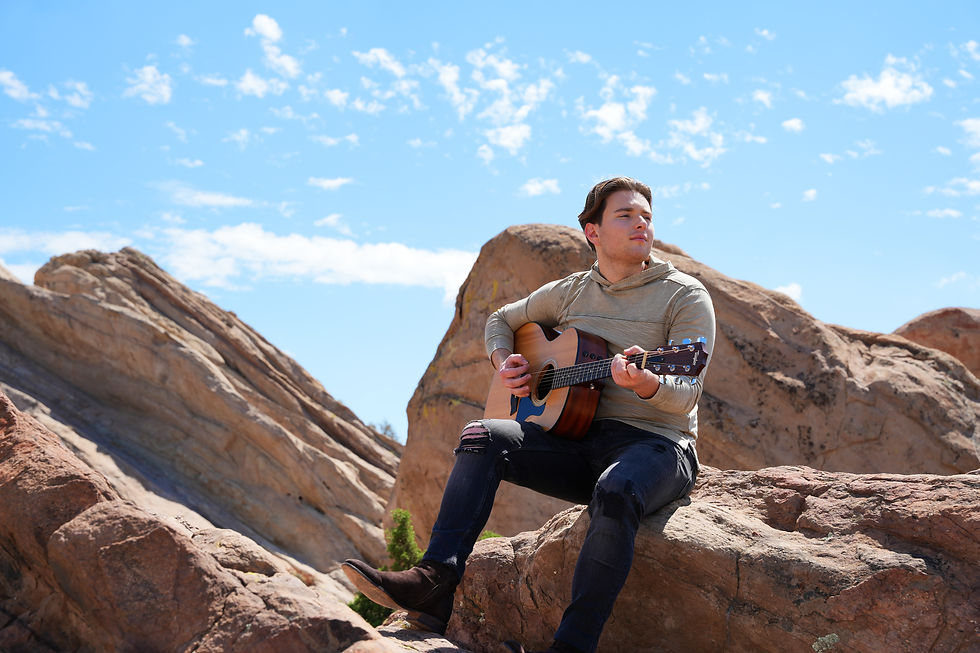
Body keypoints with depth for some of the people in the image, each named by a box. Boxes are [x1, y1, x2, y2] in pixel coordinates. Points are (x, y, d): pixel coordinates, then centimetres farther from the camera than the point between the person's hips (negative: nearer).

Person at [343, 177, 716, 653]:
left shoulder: (685, 296, -1)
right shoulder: (569, 292, 14)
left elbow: (684, 397, -11)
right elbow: (502, 320, 29)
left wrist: (641, 381, -34)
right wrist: (503, 362, 7)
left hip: (656, 443, -4)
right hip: (580, 439, 5)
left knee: (615, 493, -39)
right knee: (481, 439, -18)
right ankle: (435, 582, -28)